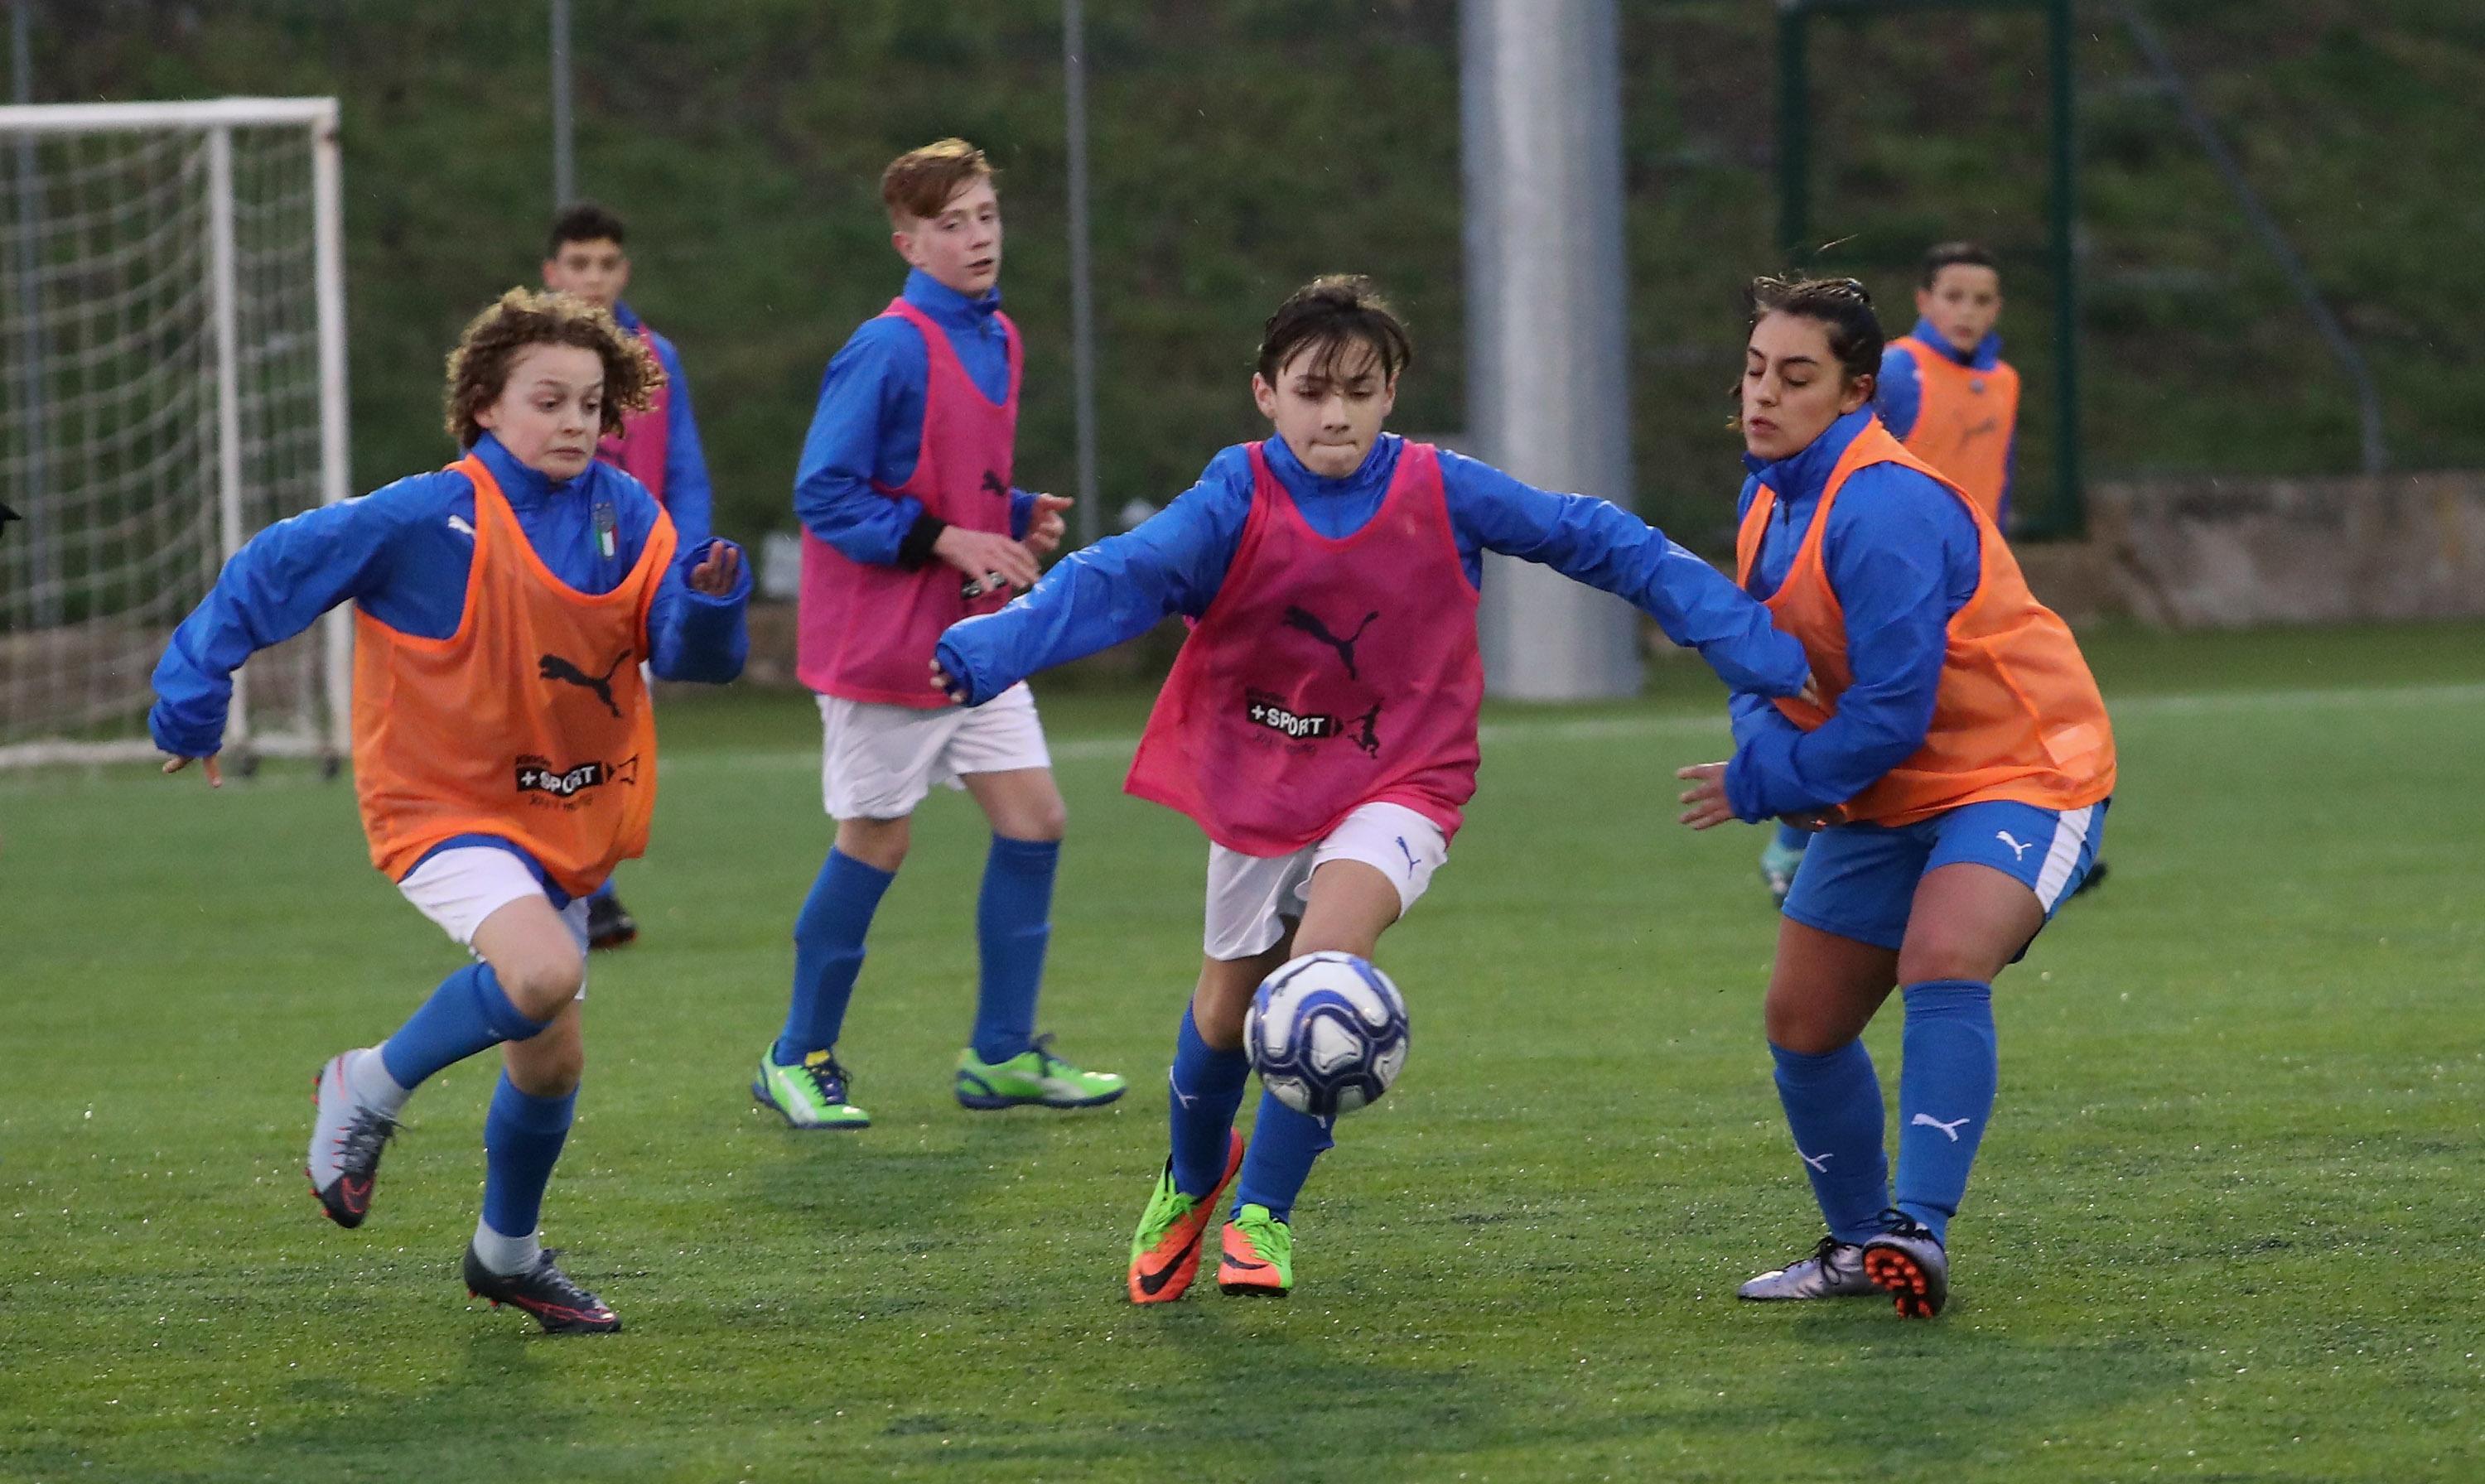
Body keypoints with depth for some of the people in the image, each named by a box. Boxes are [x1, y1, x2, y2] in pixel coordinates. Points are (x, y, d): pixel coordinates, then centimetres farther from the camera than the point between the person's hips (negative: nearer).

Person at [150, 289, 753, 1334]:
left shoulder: (628, 519, -3)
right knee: (542, 973, -32)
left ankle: (508, 1254, 39)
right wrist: (195, 690, -9)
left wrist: (709, 607, -31)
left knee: (552, 1057, 14)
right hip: (445, 806, -6)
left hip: (562, 823, 6)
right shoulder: (430, 520, -18)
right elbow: (273, 570, -10)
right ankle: (370, 1091, -7)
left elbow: (691, 655, -8)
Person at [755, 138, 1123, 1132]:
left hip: (974, 635, 8)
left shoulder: (994, 339, 9)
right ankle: (798, 1058, 14)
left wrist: (1020, 522, 1)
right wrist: (944, 541, -22)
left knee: (1033, 818, 2)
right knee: (876, 841, 0)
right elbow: (823, 494, -18)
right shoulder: (889, 351, -17)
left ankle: (1003, 1053, 11)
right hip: (884, 640, -8)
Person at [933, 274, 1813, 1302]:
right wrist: (982, 655, -43)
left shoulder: (1440, 494, -13)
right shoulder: (1238, 504, -15)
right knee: (1226, 1008, 16)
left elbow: (1596, 541, -5)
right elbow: (1117, 581, -27)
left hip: (1397, 784, -2)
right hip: (1259, 783, 2)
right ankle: (1190, 1181, 49)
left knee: (1323, 956, -28)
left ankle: (1262, 1215, -15)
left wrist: (1744, 641, -3)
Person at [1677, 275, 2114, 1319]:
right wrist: (1766, 747, -9)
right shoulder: (1773, 496, 3)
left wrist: (1761, 786, -16)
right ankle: (1859, 1244, 28)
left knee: (1943, 961, -34)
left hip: (2020, 775, -10)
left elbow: (1892, 713, -28)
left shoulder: (1884, 512, -26)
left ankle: (1919, 1232, -38)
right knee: (1803, 1021, 9)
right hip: (1886, 799, 10)